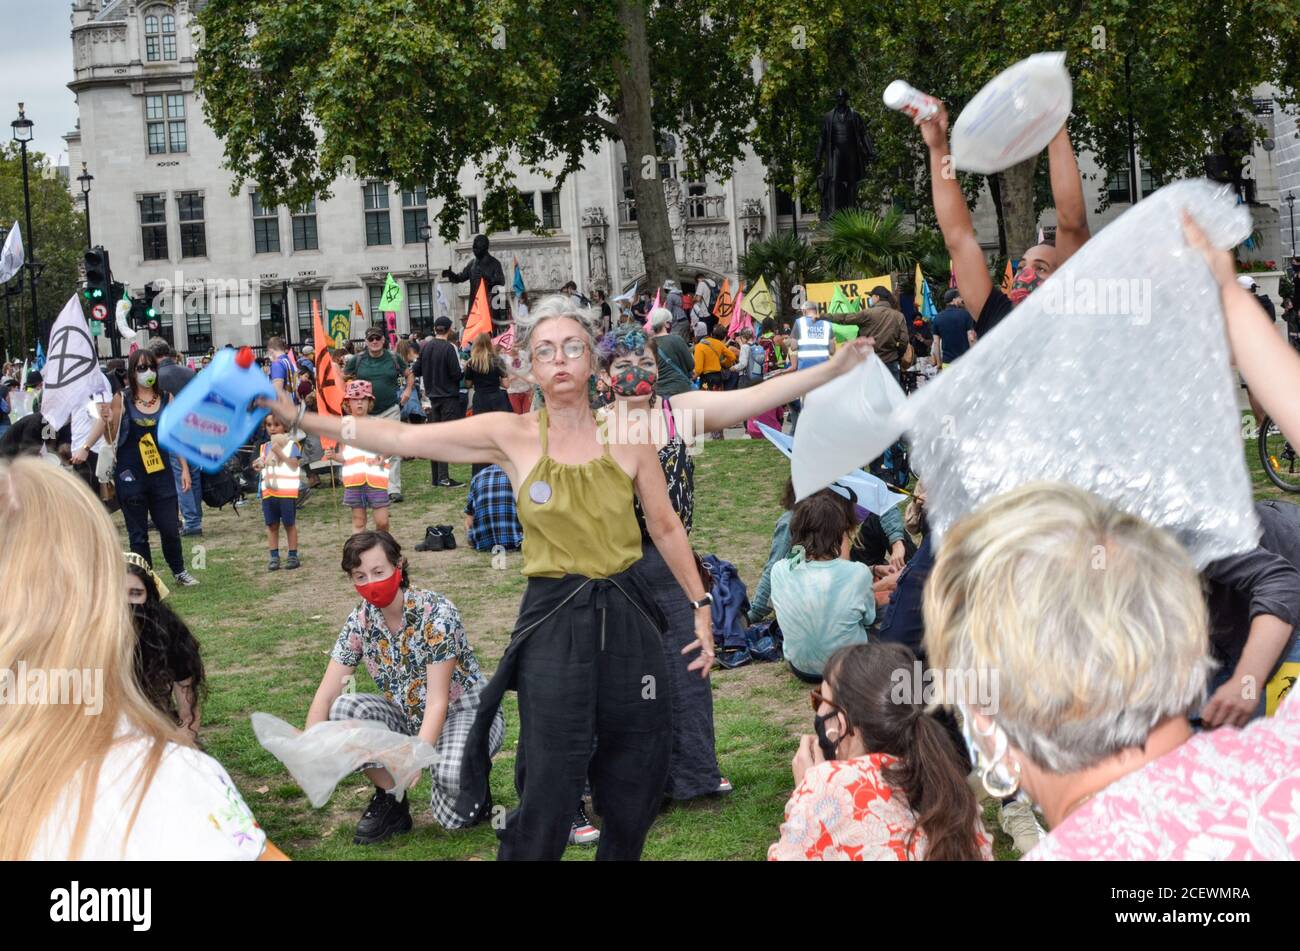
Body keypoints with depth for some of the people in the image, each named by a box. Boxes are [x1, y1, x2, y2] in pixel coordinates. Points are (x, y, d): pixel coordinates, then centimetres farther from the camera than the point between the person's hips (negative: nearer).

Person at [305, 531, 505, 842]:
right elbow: (325, 695, -10)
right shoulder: (360, 621, -7)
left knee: (451, 775, -36)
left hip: (464, 710, -5)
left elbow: (437, 701, -25)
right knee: (344, 709, -22)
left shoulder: (436, 613, -22)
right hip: (408, 715, 5)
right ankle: (390, 802, -5)